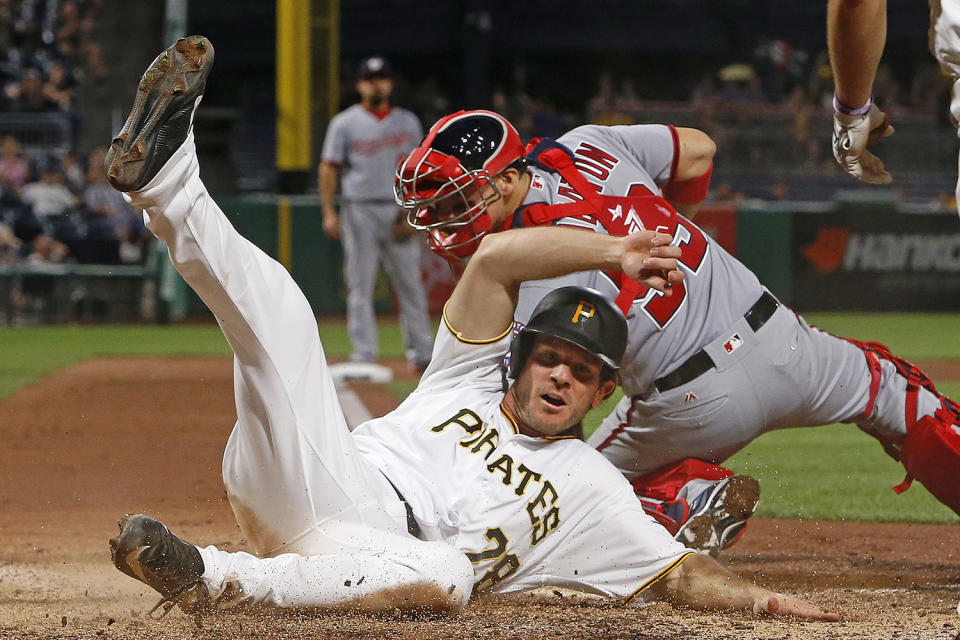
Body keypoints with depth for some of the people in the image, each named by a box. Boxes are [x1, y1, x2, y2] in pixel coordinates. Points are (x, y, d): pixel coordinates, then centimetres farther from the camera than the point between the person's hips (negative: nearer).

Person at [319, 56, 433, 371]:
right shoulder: (345, 123, 4)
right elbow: (329, 167, 2)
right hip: (360, 211, -2)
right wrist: (329, 212, -8)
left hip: (400, 212, 2)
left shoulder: (408, 122, 12)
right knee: (360, 285, -2)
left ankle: (420, 353, 6)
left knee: (410, 282, 1)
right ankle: (364, 353, -1)